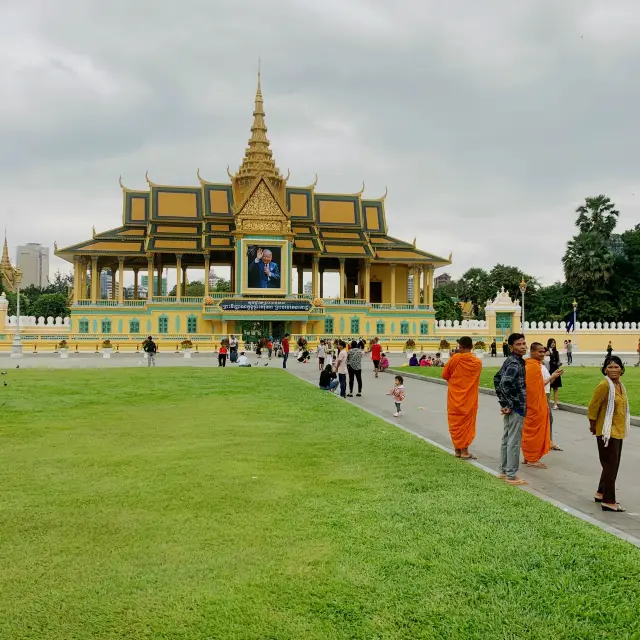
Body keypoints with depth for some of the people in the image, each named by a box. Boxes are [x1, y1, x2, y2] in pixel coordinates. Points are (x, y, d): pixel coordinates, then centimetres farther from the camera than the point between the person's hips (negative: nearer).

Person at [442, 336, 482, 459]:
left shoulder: (456, 358, -10)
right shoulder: (478, 362, -4)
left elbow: (444, 375, -1)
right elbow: (475, 379, 6)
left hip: (455, 397, -1)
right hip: (469, 398, 1)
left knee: (456, 423, 10)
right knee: (467, 423, 8)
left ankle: (457, 449, 16)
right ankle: (464, 451, 6)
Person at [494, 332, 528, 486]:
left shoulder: (509, 361, 11)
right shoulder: (516, 363, -17)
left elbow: (497, 379, 18)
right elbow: (505, 383, -29)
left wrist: (503, 401, 14)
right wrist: (510, 404, -19)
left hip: (510, 406, 10)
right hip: (517, 407, -10)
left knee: (507, 439, 15)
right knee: (514, 441, -3)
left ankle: (504, 471, 24)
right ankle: (511, 476, 2)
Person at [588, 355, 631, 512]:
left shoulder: (620, 385, 7)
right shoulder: (604, 385, -19)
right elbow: (593, 407, -17)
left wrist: (622, 428, 16)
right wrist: (593, 426, -7)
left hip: (618, 432, 9)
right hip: (607, 432, -9)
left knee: (612, 465, 17)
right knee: (610, 466, -4)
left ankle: (601, 494, 31)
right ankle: (608, 502, 3)